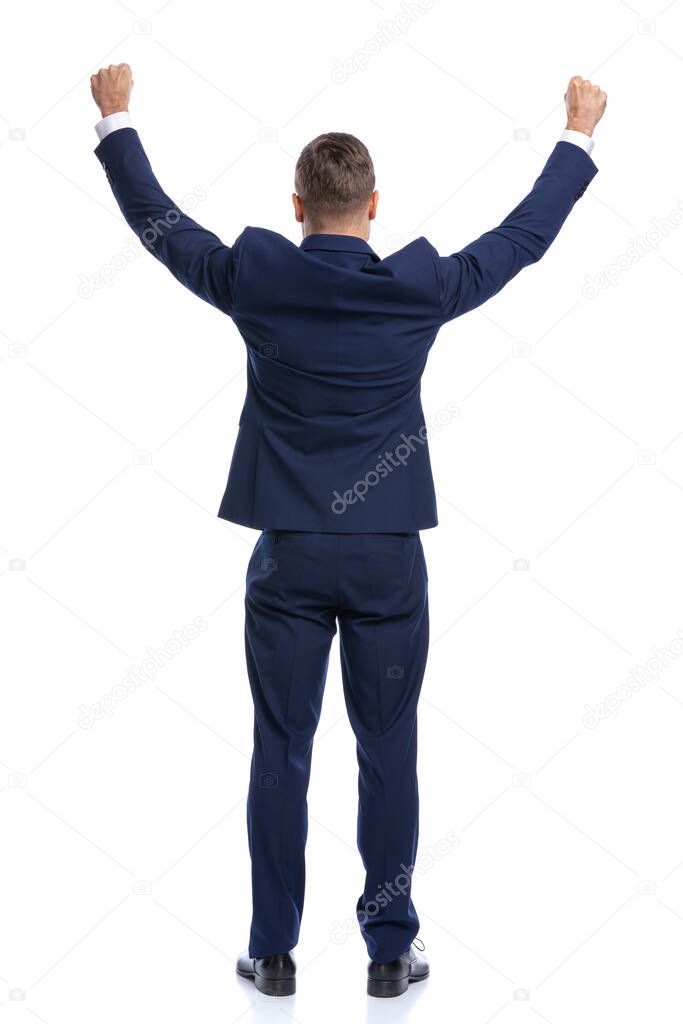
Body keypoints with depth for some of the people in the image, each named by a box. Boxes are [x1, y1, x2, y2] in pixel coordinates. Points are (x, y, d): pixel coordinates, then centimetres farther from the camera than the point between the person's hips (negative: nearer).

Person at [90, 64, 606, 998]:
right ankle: (392, 951, 17)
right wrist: (579, 134, 22)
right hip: (388, 558, 0)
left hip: (288, 559, 0)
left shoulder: (254, 279, -6)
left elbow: (156, 219, 9)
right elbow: (526, 235, 8)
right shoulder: (422, 288, -7)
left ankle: (274, 953, 17)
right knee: (389, 756, 9)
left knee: (280, 757, 9)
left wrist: (116, 117, 24)